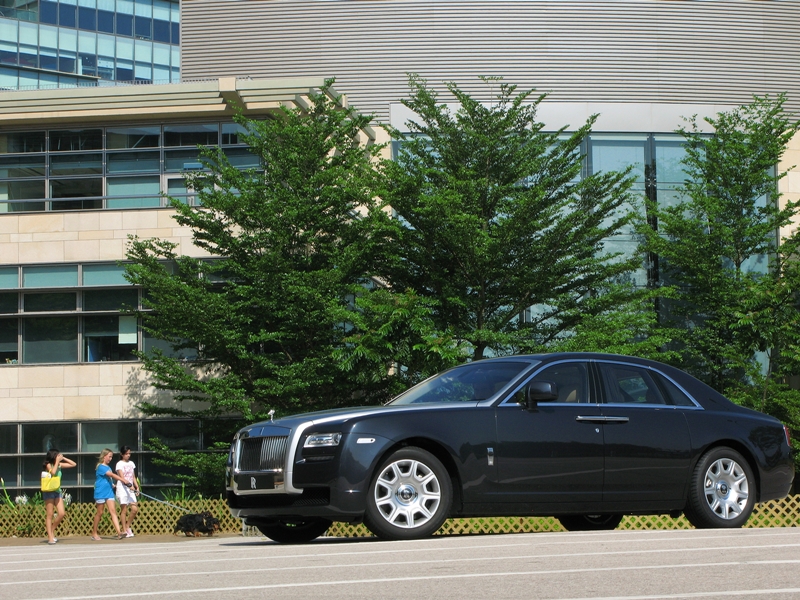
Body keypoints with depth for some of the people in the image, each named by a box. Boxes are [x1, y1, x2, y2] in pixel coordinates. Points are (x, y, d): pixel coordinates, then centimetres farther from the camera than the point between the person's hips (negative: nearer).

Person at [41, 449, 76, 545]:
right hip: (49, 492, -6)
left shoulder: (60, 465, 9)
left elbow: (73, 464, 13)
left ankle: (51, 531, 15)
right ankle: (50, 537, -2)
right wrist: (57, 461, -17)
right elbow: (53, 472, -27)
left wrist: (63, 458, 3)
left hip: (57, 491, 6)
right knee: (49, 515, -3)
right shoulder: (48, 465, -7)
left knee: (62, 513, -3)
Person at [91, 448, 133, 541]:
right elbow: (112, 475, -24)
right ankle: (94, 533, 16)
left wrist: (112, 485, 5)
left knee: (113, 511, -5)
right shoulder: (100, 467, -13)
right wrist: (124, 481, -29)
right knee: (99, 513, 2)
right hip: (100, 493, -7)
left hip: (109, 492, 7)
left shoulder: (108, 467, 15)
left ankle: (119, 533, -16)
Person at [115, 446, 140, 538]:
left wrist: (137, 486, 4)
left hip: (131, 489, 6)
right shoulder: (120, 464, -3)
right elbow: (122, 477, -14)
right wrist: (129, 485, -27)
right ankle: (124, 530, 1)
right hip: (122, 488, -6)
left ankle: (128, 526, 15)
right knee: (124, 509, -4)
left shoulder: (131, 463, 16)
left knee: (135, 508, -3)